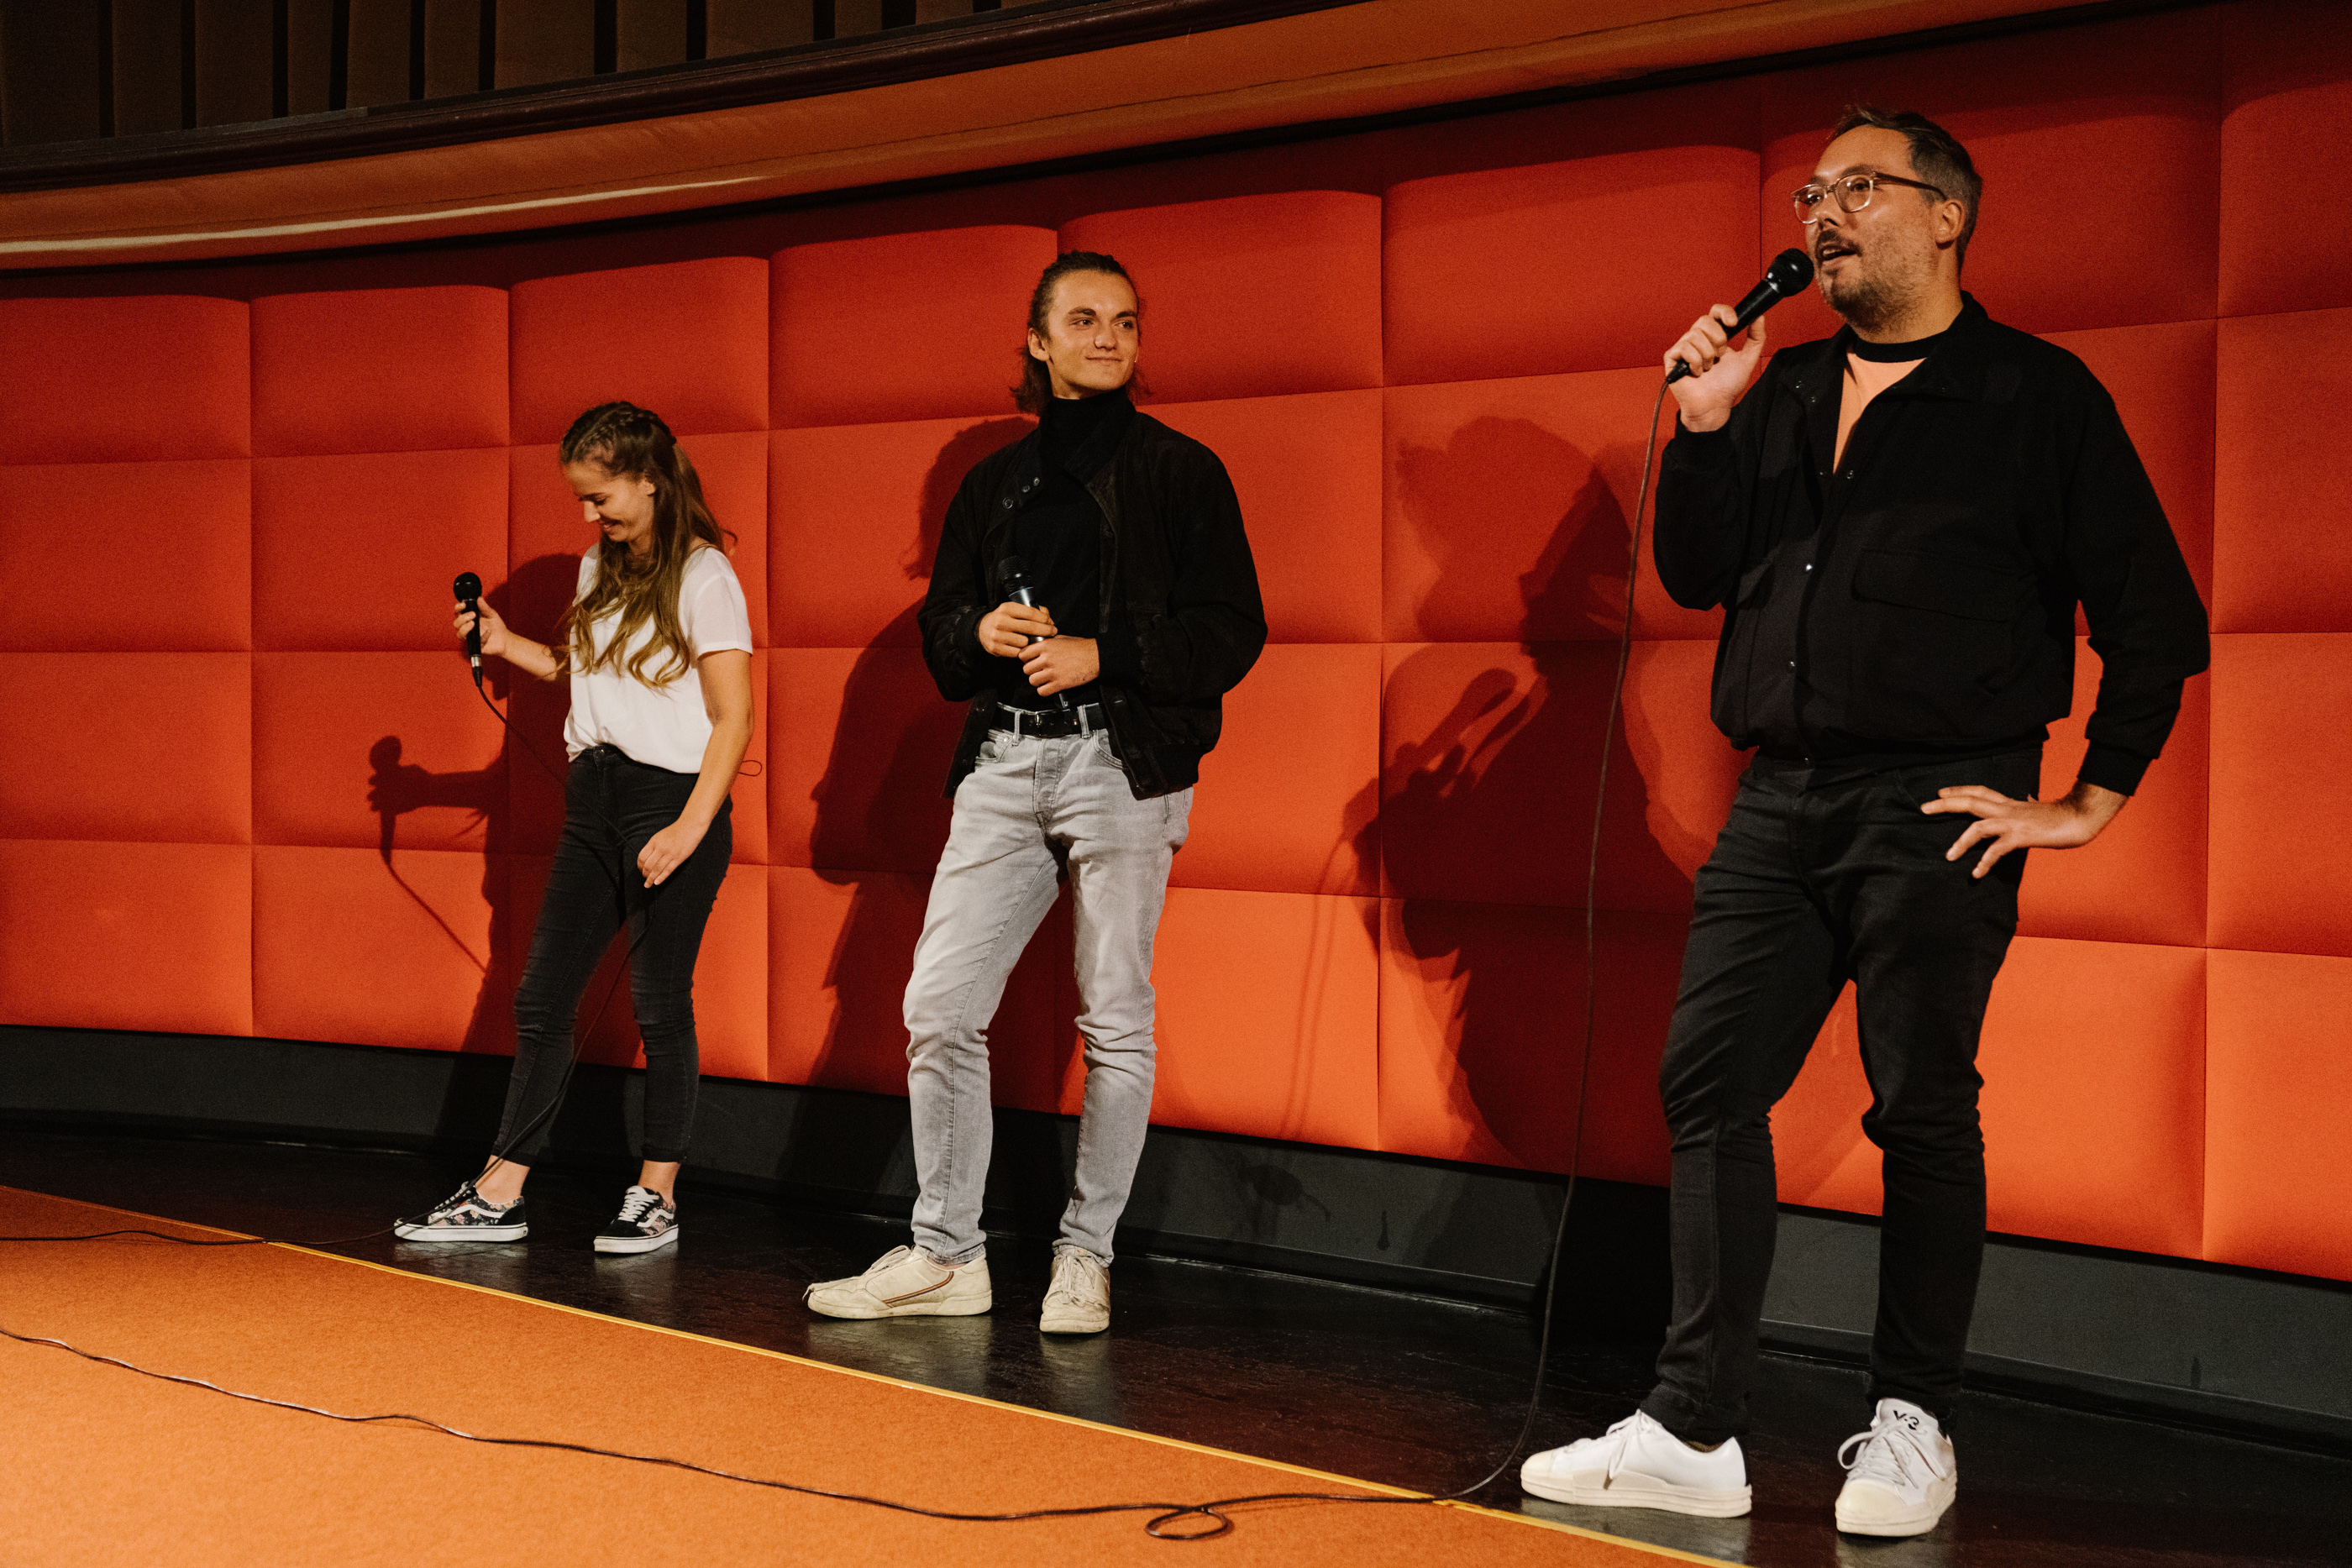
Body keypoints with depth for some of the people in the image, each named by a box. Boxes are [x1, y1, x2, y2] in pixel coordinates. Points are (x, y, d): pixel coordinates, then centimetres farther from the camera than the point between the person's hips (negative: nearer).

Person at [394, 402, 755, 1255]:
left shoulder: (704, 578, -10)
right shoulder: (600, 568, 13)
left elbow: (732, 719, -13)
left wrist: (690, 828, -19)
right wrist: (506, 644, 10)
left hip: (672, 800, -7)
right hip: (594, 800, 7)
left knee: (660, 1003, -1)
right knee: (542, 994, 5)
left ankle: (657, 1194, 10)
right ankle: (500, 1193, 9)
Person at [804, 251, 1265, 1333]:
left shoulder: (1180, 471, 3)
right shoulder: (993, 483, 16)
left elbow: (1232, 632, -3)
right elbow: (938, 631, 18)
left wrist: (1100, 655, -14)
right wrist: (986, 632, -5)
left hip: (1122, 758, -4)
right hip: (1002, 764, 4)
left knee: (1114, 1018, -1)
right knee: (939, 1007, 0)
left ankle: (1084, 1256, 9)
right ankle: (945, 1254, 9)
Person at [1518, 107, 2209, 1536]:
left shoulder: (2037, 396, -2)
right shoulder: (1785, 392, 15)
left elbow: (2156, 617, -3)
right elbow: (1697, 575, 11)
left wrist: (2092, 801, -5)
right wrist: (1705, 425, -1)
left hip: (1936, 812, -5)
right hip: (1779, 802, 6)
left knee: (1925, 1113, 1)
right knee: (1709, 1084, 1)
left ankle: (1912, 1426, 15)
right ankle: (1695, 1432, 6)